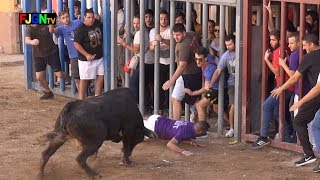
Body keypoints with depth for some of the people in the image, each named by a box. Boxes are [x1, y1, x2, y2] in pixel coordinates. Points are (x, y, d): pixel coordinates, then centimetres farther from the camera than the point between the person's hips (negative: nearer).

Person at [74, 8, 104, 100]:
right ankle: (81, 100, 6)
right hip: (86, 58, -6)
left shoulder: (98, 23, 3)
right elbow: (76, 44, -18)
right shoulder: (80, 29, -15)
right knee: (84, 79, 0)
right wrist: (86, 55, -22)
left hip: (99, 57, 6)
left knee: (101, 76, 6)